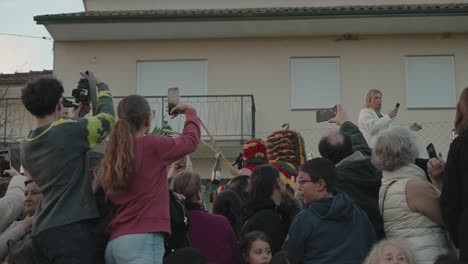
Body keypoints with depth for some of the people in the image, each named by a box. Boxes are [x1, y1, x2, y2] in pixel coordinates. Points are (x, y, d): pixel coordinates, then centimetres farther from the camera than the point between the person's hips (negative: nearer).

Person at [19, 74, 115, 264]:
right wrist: (101, 87, 20)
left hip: (40, 231, 8)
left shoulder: (26, 146, 11)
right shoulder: (70, 131, -10)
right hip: (71, 228, -8)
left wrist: (73, 120, 27)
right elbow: (107, 118, 4)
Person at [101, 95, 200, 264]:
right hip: (142, 240, -8)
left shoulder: (113, 152, 13)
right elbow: (190, 140, 12)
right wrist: (190, 112, 31)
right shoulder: (152, 144, -5)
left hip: (116, 241, 8)